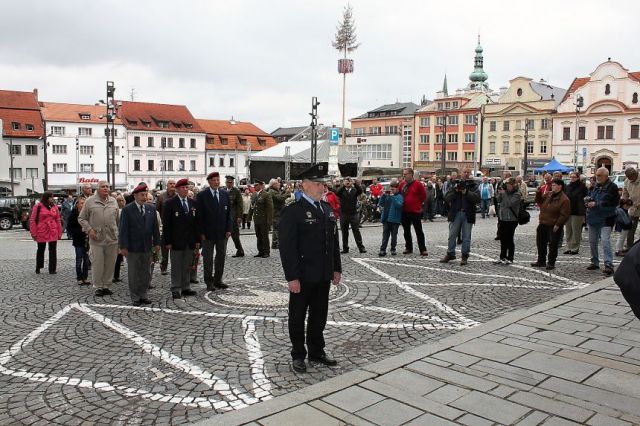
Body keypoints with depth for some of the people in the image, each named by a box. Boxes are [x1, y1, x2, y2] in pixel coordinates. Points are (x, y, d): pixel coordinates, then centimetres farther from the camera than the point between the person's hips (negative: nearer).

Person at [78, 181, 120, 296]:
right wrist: (89, 229, -7)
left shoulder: (113, 201, 11)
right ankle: (98, 287, 13)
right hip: (96, 239, -3)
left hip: (112, 238, 3)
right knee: (97, 264, 1)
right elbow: (81, 218, 5)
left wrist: (118, 233, 11)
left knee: (110, 264, 7)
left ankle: (107, 286, 19)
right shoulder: (90, 201, 1)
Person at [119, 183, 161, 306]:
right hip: (133, 247, -4)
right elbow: (123, 229, -7)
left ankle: (143, 295, 20)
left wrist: (157, 242, 6)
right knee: (133, 273, 4)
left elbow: (155, 227, 10)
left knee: (145, 272, 10)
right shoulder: (127, 209, -5)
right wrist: (123, 246, -11)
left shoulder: (151, 208, 7)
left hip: (147, 246, 4)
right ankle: (135, 297, 13)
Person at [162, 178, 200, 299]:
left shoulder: (193, 203, 10)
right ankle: (176, 290, 9)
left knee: (187, 266, 10)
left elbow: (196, 222, 12)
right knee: (176, 267, 2)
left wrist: (197, 240, 7)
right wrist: (167, 242, -11)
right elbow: (166, 224, -7)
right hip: (176, 241, -5)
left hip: (190, 241, 5)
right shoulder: (170, 203, -4)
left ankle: (186, 288, 19)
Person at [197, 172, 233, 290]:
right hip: (208, 233, -4)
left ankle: (218, 280, 21)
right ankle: (209, 282, 13)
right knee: (208, 258, 4)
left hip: (222, 232, 4)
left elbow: (229, 213, 8)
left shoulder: (225, 194, 7)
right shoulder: (201, 195, -5)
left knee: (221, 256, 10)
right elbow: (199, 215, -6)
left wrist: (229, 229, -1)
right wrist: (201, 232, -11)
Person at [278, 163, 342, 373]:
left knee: (319, 316, 17)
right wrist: (292, 277, -19)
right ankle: (298, 355, 24)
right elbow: (287, 247, -16)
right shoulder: (292, 211, -12)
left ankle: (317, 352, 32)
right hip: (302, 277, -6)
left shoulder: (327, 208, 10)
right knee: (298, 317, 9)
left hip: (323, 275, 7)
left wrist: (337, 268, 12)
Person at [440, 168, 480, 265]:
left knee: (466, 237, 4)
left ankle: (465, 256, 12)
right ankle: (450, 254, 18)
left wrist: (467, 192, -20)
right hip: (455, 213, 1)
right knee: (452, 235, 7)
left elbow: (477, 198, -10)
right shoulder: (455, 184, 9)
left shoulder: (473, 185, 6)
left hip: (468, 214, -1)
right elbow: (447, 198, 1)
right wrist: (455, 191, -14)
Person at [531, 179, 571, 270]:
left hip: (554, 226, -7)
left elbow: (564, 214, -16)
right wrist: (538, 192, 2)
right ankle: (541, 261, 28)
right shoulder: (548, 194, 7)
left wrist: (557, 225, -19)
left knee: (553, 245, 1)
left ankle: (551, 263, 12)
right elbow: (539, 201, 18)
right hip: (543, 224, 8)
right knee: (540, 242, 15)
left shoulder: (564, 199, -14)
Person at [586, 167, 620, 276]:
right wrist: (588, 200, 0)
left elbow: (614, 202, -17)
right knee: (592, 241, 12)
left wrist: (596, 204, -19)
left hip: (606, 219, -7)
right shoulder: (594, 186, 11)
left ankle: (609, 265, -15)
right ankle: (595, 263, 25)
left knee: (605, 241, -15)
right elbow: (589, 197, 25)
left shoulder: (612, 187, -8)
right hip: (593, 218, 7)